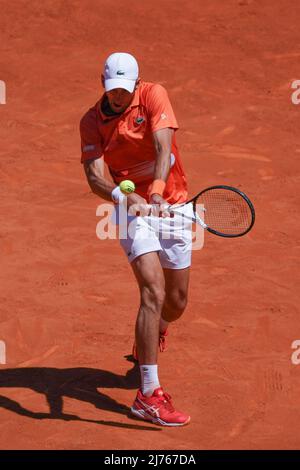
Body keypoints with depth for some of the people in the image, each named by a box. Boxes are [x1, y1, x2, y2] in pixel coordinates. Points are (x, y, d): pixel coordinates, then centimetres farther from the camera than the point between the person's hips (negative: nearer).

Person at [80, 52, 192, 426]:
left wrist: (156, 193, -42)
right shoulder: (91, 121, -6)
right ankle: (149, 394, -22)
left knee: (176, 304, 11)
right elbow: (94, 177, -17)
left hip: (173, 208, 2)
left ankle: (151, 334, 51)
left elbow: (163, 147, -25)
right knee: (154, 293, -21)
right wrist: (122, 196, -39)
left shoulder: (153, 96, -10)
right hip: (133, 211, -2)